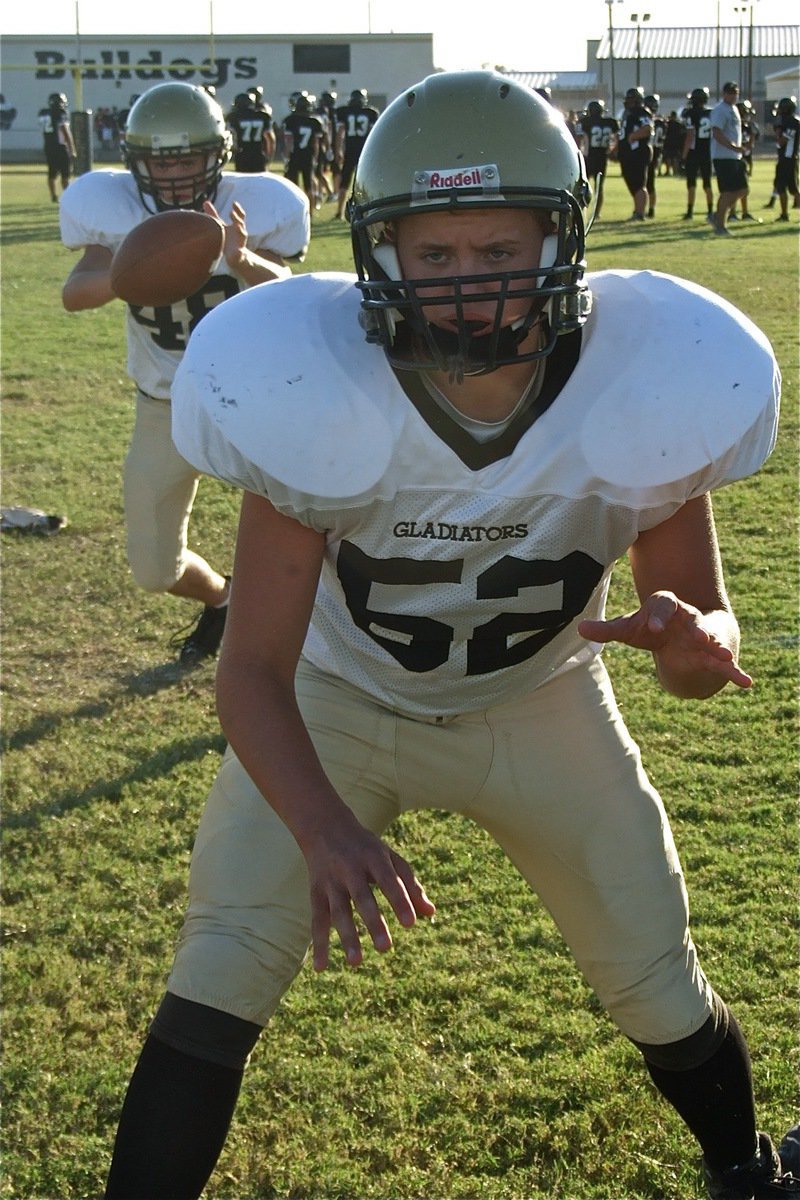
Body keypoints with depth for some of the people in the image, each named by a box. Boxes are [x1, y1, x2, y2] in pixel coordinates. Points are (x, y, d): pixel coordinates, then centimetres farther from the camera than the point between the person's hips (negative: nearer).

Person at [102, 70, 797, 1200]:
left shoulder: (643, 385, -27)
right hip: (338, 697, -1)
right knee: (222, 972, -14)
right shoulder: (316, 392, -32)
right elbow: (255, 665, -28)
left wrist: (696, 644, -42)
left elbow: (704, 617, -15)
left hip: (541, 703, 2)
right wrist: (325, 831, -46)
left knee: (658, 982, 7)